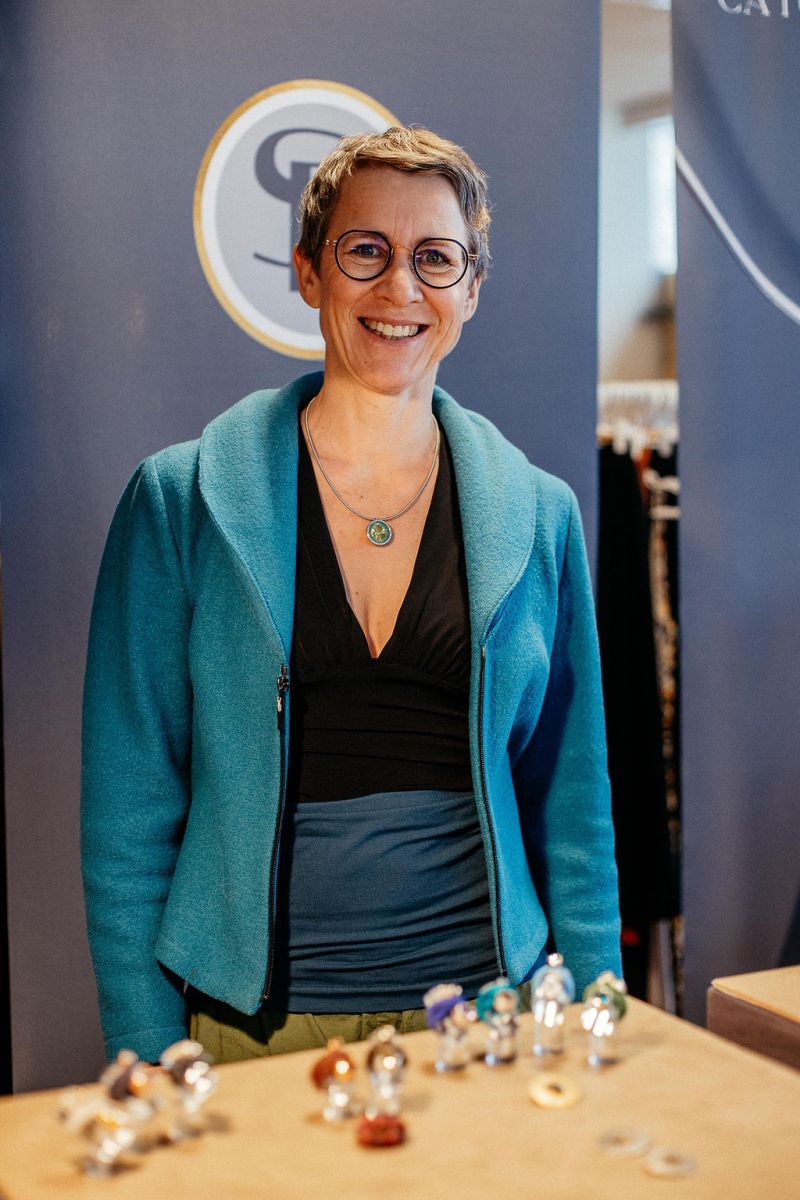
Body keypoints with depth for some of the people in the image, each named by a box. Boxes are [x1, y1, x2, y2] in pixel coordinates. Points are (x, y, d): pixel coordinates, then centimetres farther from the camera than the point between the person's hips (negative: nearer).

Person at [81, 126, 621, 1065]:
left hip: (488, 1018, 2)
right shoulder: (182, 501, -4)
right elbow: (129, 811, -3)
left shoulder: (539, 517, 3)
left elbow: (573, 809, 7)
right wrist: (150, 1065, -6)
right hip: (256, 1026, -1)